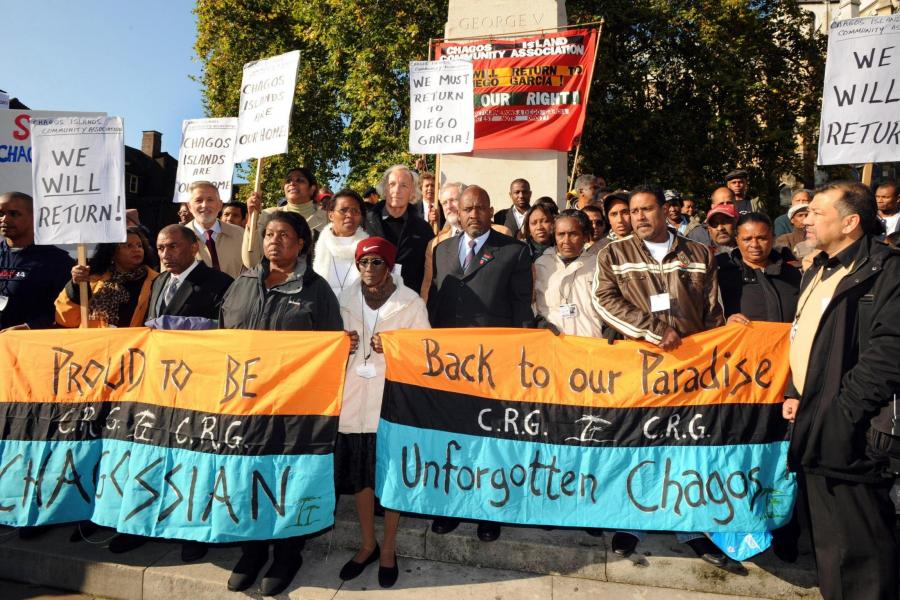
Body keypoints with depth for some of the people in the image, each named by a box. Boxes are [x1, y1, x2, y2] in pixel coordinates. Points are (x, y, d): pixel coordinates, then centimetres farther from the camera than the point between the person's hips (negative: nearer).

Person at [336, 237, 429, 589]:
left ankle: (388, 548, 27)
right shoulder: (345, 299, 5)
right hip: (355, 396, 3)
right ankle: (368, 544, 33)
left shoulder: (411, 302, -6)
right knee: (358, 473, 12)